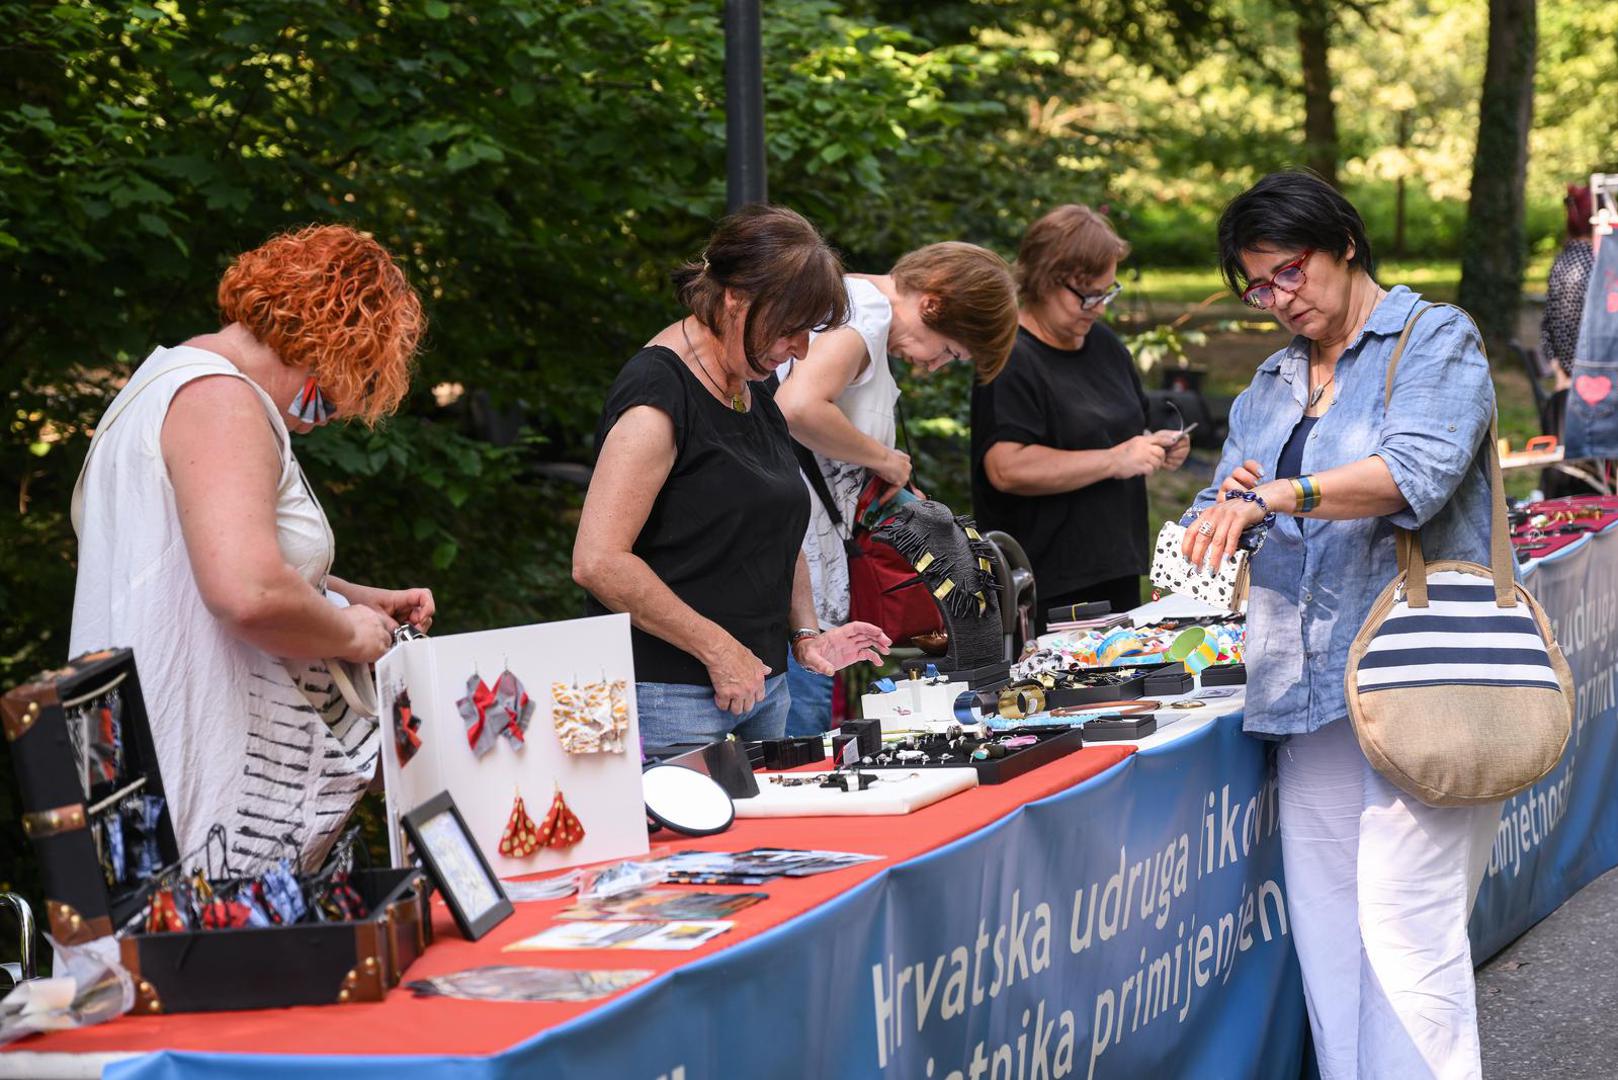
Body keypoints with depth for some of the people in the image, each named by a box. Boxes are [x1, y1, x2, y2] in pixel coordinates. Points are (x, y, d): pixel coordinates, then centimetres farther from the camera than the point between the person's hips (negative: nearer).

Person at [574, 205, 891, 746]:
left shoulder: (754, 392, 14)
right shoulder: (659, 390, -15)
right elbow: (597, 562, -22)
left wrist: (806, 635, 10)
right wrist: (717, 648, -18)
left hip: (761, 688, 9)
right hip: (671, 698, -9)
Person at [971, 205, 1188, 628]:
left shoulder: (1102, 343, 15)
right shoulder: (1010, 359, -13)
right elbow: (1007, 468, -24)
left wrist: (1156, 448, 7)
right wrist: (1114, 460, -20)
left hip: (1117, 574, 8)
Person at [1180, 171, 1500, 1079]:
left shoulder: (1436, 341, 0)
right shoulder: (1270, 387, 20)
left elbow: (1419, 470, -19)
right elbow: (1217, 528, 19)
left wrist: (1278, 497, -29)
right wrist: (1228, 509, -6)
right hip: (1311, 692, 7)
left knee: (1405, 927, -12)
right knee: (1327, 932, 5)